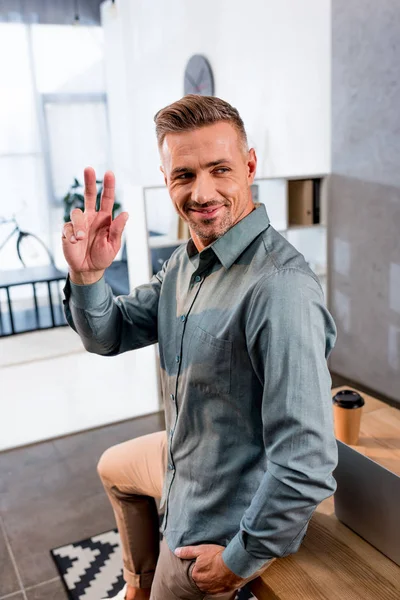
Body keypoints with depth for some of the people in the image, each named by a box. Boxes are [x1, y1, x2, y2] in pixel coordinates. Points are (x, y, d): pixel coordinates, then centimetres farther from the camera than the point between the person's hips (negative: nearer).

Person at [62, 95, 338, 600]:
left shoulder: (281, 290, -37)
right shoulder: (187, 260, -7)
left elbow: (307, 465, -37)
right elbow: (109, 337, 0)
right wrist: (87, 275, -21)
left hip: (223, 519, -9)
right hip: (184, 455, 9)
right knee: (114, 467, 34)